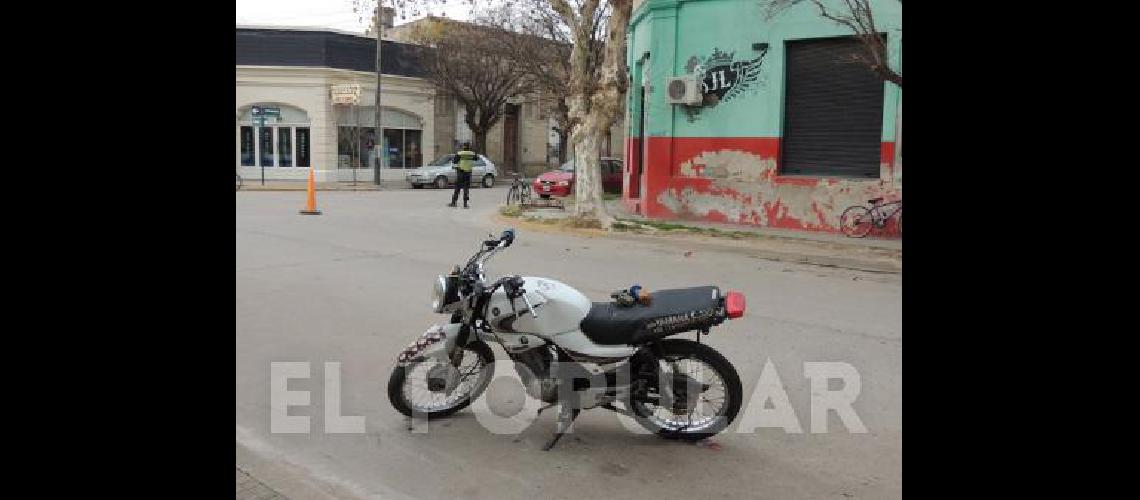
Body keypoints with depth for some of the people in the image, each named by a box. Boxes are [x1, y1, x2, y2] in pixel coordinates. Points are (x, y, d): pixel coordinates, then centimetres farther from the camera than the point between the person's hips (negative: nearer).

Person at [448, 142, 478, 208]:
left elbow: (455, 161, -3)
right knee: (466, 188, 6)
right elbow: (477, 158, 16)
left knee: (457, 188, 7)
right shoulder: (472, 154, -3)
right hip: (468, 173, 1)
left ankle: (453, 202, 10)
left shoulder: (459, 154, -10)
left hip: (460, 173, -1)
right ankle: (465, 204, 2)